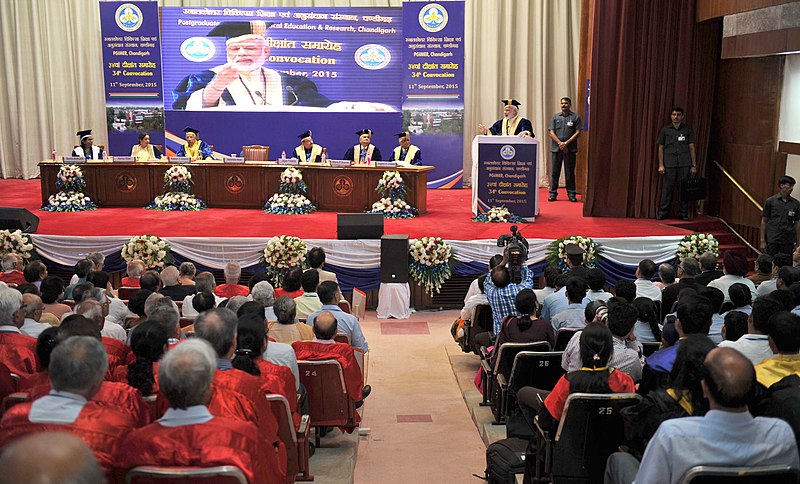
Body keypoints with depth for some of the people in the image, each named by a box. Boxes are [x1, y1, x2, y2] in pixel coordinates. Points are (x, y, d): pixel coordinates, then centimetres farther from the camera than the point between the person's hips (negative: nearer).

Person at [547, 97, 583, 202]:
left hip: (570, 149, -2)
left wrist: (566, 143, -11)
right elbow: (551, 132, 4)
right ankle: (553, 193, 8)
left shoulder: (575, 117, 4)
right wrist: (560, 143, -9)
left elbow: (578, 133, -2)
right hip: (556, 148, 2)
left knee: (570, 172, 1)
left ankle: (571, 193, 7)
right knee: (555, 171, 3)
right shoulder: (555, 117, 11)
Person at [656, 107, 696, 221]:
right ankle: (662, 213, 1)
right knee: (667, 188, -3)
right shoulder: (665, 130, 8)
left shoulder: (688, 130, 9)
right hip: (669, 164, -1)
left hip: (684, 164, 1)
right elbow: (660, 148, 8)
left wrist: (694, 165, 3)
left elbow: (691, 148, 8)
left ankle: (684, 214, 8)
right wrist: (661, 165, 0)